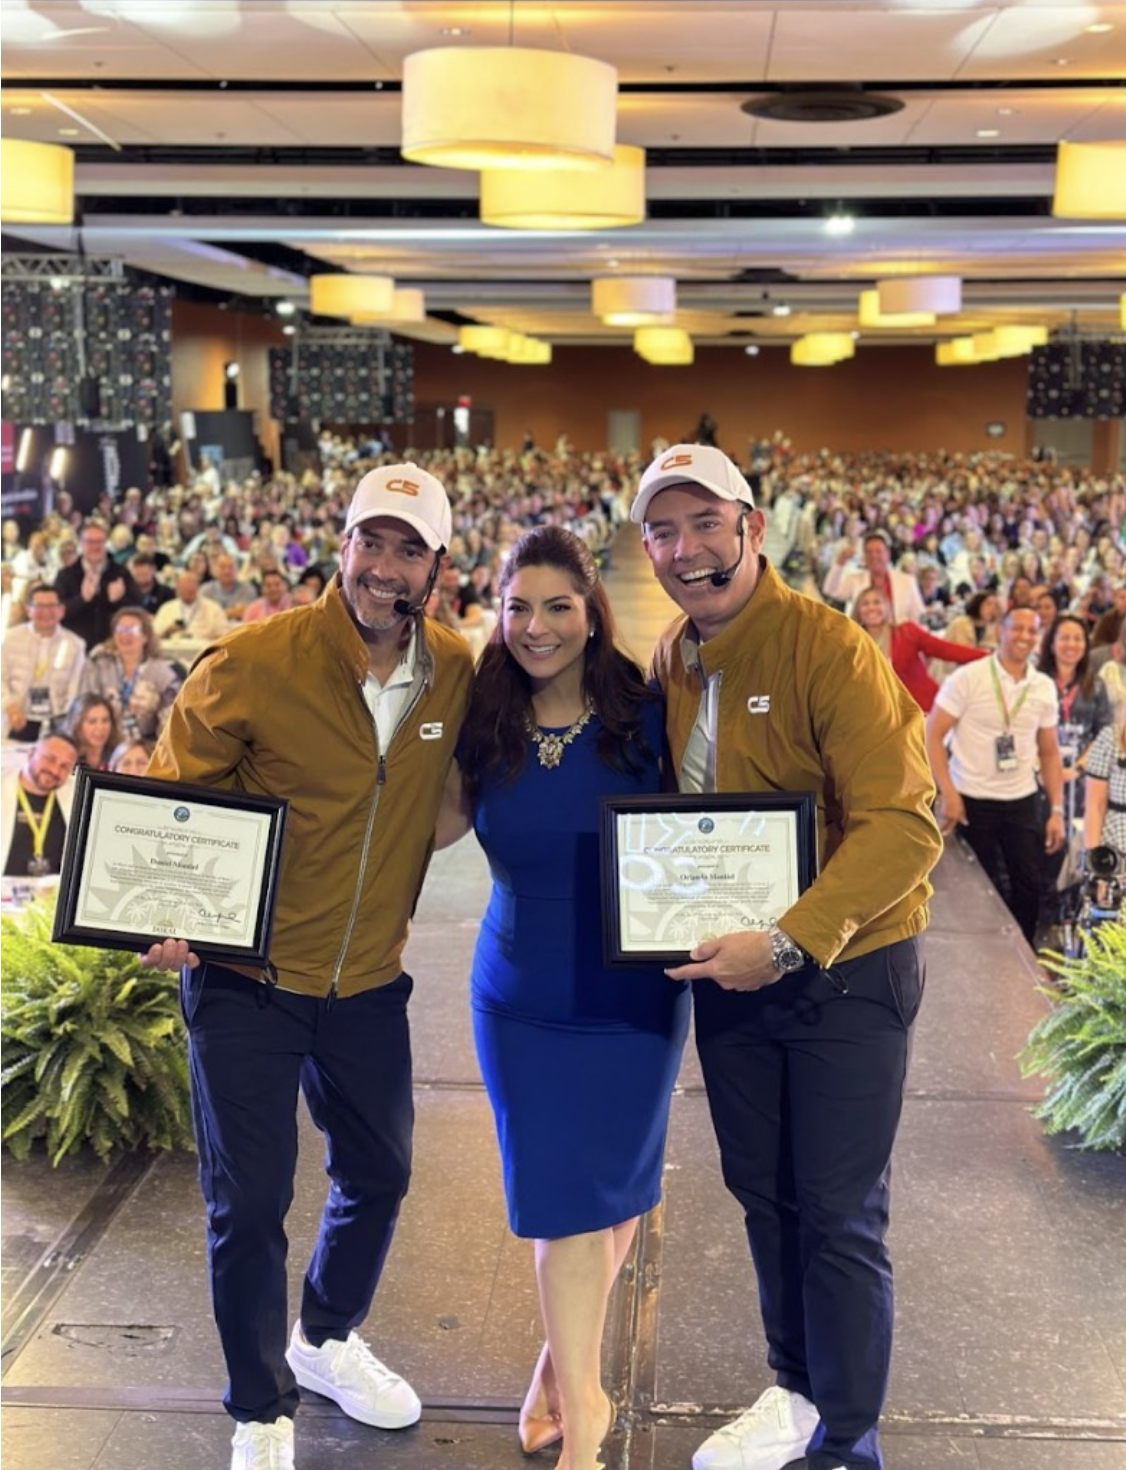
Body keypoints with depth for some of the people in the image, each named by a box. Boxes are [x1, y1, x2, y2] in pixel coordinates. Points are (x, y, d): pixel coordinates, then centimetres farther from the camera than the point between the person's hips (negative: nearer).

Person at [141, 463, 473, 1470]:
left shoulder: (454, 673, -4)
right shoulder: (253, 662, -18)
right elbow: (171, 796, -9)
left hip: (370, 982, 5)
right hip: (246, 979, -4)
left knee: (378, 1176, 19)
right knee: (248, 1204, 3)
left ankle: (328, 1340, 47)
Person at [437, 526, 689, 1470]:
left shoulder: (644, 715, -9)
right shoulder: (485, 725, -3)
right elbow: (436, 824, 10)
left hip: (633, 993, -1)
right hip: (522, 997, 1)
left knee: (609, 1189, 12)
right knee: (564, 1197, 4)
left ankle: (566, 1366, 37)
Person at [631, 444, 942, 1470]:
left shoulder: (829, 647, -19)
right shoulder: (668, 663, 2)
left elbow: (904, 823, -24)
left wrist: (791, 943, -30)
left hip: (847, 970, -6)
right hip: (730, 966, 6)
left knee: (839, 1215, 4)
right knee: (762, 1191, 18)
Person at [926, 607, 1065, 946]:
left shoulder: (1044, 687, 4)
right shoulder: (967, 677, -9)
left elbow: (1049, 752, 10)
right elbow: (932, 735, -10)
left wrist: (1057, 810, 4)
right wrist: (948, 794, -16)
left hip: (1023, 801, 4)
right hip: (972, 801, -3)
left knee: (1029, 885, 3)